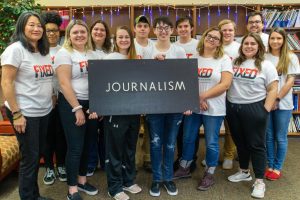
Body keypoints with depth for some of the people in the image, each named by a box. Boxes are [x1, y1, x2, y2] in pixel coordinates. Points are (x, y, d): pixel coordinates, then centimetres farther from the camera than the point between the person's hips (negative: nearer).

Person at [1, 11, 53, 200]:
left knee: (38, 154, 16)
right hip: (25, 113, -7)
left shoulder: (44, 51, 10)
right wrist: (16, 114, -18)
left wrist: (51, 101, 11)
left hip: (44, 112, 7)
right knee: (30, 158, 2)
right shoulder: (16, 49, -11)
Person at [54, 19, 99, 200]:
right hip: (71, 104, -6)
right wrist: (77, 108, -17)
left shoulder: (93, 54, 12)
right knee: (75, 147, -3)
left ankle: (82, 180, 31)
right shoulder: (64, 53, -7)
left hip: (92, 104, 6)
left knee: (87, 145, 13)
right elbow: (64, 84, -14)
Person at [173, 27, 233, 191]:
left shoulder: (224, 59, -4)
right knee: (188, 139, 14)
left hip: (214, 109, -3)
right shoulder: (194, 58, 6)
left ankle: (209, 175, 25)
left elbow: (225, 84, -13)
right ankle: (184, 168, 34)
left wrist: (203, 96, -17)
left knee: (211, 143, 7)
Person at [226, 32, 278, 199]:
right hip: (232, 108, 4)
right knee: (239, 142, 16)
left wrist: (265, 111, -13)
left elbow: (273, 89, -5)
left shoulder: (266, 65, -1)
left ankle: (259, 181, 15)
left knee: (256, 145, 3)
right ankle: (244, 172, 35)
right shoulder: (234, 63, 9)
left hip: (254, 109, -4)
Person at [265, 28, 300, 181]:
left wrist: (277, 99, -12)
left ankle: (277, 168, 21)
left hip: (283, 104, -2)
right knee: (269, 136, 10)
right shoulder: (264, 57, 3)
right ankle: (270, 165, 24)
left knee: (280, 137, 7)